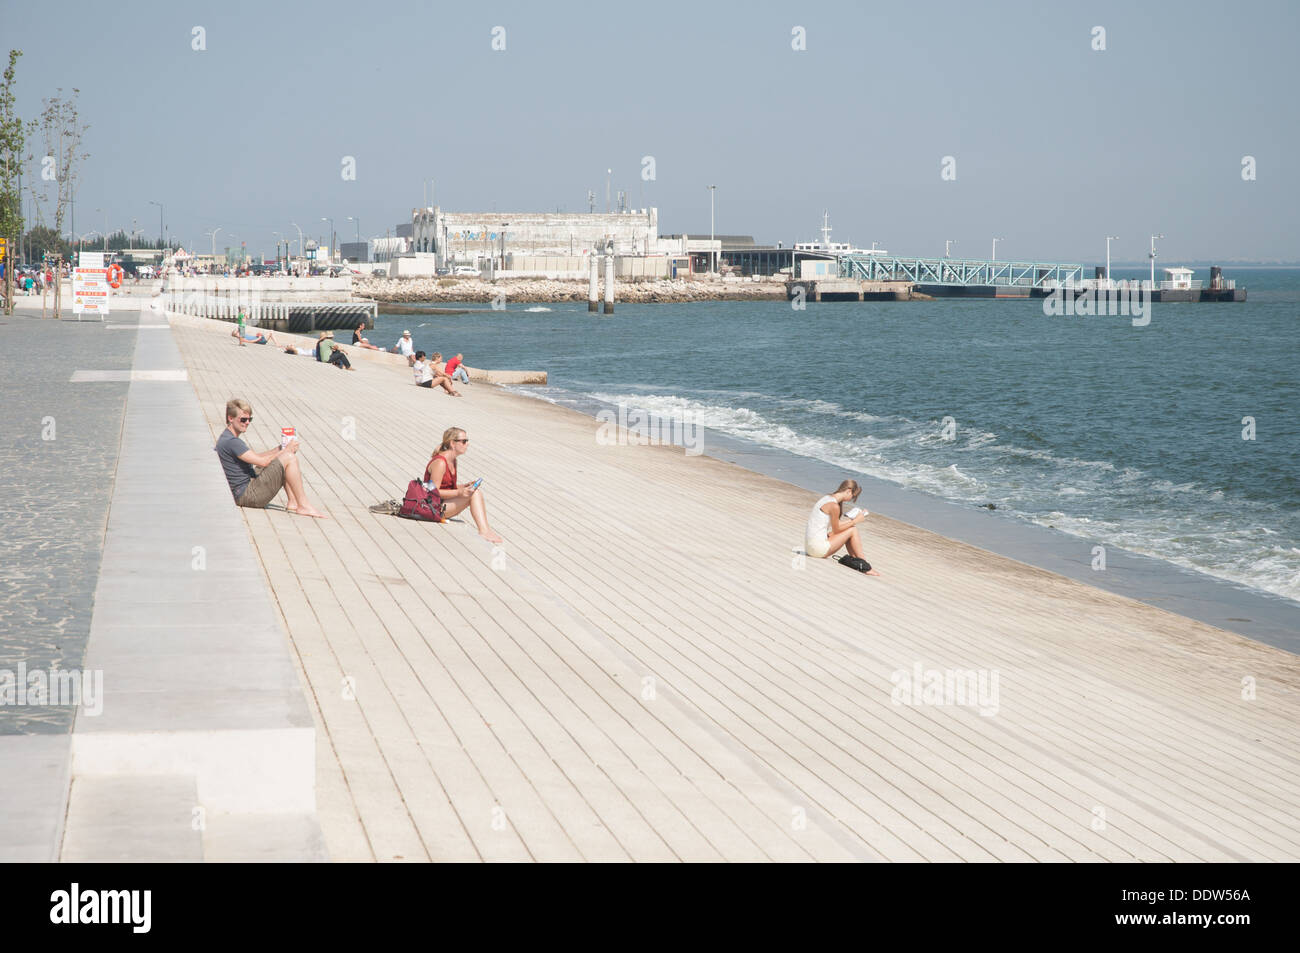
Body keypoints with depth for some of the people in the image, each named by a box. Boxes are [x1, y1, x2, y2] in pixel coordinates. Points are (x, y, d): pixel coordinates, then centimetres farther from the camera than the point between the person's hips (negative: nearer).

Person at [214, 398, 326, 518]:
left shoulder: (226, 438, 17)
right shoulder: (231, 442, -18)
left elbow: (254, 458, 20)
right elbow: (262, 462, -17)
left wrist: (280, 449, 8)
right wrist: (285, 450, -5)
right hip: (246, 494, -11)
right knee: (289, 458, -18)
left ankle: (293, 502, 8)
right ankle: (303, 506, -15)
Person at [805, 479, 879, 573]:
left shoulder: (828, 497, 10)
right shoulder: (834, 506, -19)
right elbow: (836, 530, -9)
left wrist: (852, 520, 15)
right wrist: (855, 521, -2)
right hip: (818, 547, -10)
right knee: (853, 530, -3)